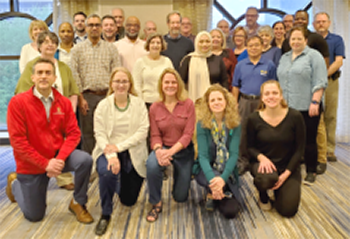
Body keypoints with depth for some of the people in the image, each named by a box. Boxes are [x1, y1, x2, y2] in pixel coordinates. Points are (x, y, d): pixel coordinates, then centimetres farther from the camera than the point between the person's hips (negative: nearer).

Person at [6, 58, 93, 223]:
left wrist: (60, 158, -23)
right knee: (34, 216, 9)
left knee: (85, 160, -28)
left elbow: (73, 133, -7)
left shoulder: (64, 102, -5)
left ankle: (78, 203, -3)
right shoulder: (18, 102, -15)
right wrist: (46, 163, -22)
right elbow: (18, 141, -18)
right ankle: (14, 182, 39)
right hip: (32, 164, -2)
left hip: (57, 155, 2)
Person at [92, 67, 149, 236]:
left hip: (132, 152, 1)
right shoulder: (103, 105, -3)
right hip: (108, 150, -1)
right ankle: (106, 214, -12)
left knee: (129, 200, 7)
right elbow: (100, 134, -9)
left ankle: (125, 180, 44)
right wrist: (111, 155, -26)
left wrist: (119, 146, -21)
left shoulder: (139, 103, -3)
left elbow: (143, 131, -11)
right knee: (107, 172, -36)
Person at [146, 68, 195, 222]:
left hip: (183, 151, 0)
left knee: (180, 197, 5)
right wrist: (158, 150, -29)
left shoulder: (188, 104, -10)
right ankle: (156, 204, -11)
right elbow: (155, 135, -6)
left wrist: (171, 151, -27)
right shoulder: (154, 108, -5)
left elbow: (188, 134, -14)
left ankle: (181, 177, 42)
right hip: (163, 148, 1)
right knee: (152, 165, -37)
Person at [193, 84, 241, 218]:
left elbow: (234, 153, -14)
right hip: (206, 169, -1)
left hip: (228, 171, 1)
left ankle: (215, 194, 19)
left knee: (231, 211, -14)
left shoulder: (234, 124, -8)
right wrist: (212, 178, -34)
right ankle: (211, 194, 2)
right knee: (214, 183, -36)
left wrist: (223, 178, -30)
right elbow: (203, 155, -16)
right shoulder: (202, 124, -11)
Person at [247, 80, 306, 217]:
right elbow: (250, 147, 2)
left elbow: (299, 149, -6)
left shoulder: (295, 117, -10)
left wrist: (286, 174, -14)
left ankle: (279, 189, 24)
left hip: (288, 167, 1)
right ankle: (263, 196, 3)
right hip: (263, 163, 0)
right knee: (267, 178, -38)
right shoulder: (254, 119, -8)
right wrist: (261, 157, -21)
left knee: (288, 210, -13)